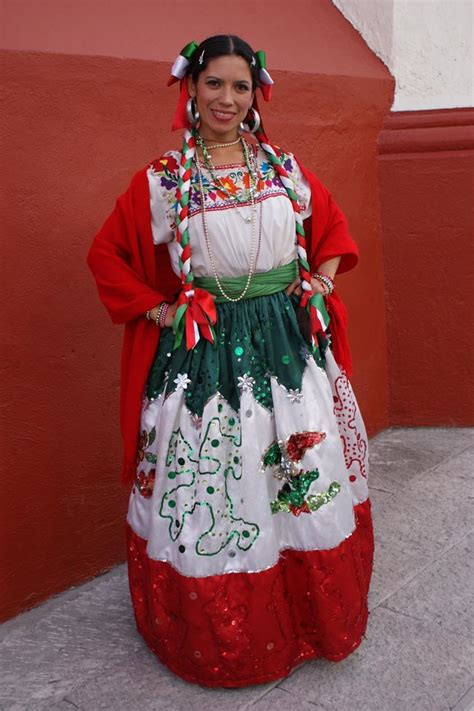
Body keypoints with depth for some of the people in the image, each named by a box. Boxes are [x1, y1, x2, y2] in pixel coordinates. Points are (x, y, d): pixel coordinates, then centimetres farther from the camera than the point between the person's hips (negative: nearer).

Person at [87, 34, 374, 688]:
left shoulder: (286, 168, 7)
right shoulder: (160, 181, -2)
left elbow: (333, 227, 20)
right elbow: (106, 255, 5)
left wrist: (320, 281, 5)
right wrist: (159, 311, -3)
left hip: (292, 341, 3)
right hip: (206, 353, -3)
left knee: (310, 481, 11)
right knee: (214, 490, 3)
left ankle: (316, 617, 35)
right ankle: (222, 637, 26)